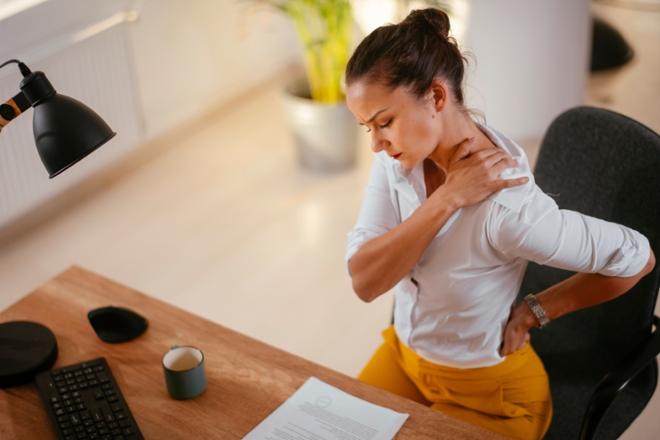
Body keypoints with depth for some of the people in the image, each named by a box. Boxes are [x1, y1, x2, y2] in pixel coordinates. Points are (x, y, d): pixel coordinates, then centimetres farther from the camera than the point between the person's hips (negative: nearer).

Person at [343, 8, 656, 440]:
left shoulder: (507, 207, -33)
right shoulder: (399, 156, -14)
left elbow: (638, 257, -21)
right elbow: (364, 282, -21)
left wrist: (535, 311, -13)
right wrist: (447, 198, -31)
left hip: (488, 393, -5)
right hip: (404, 354, 5)